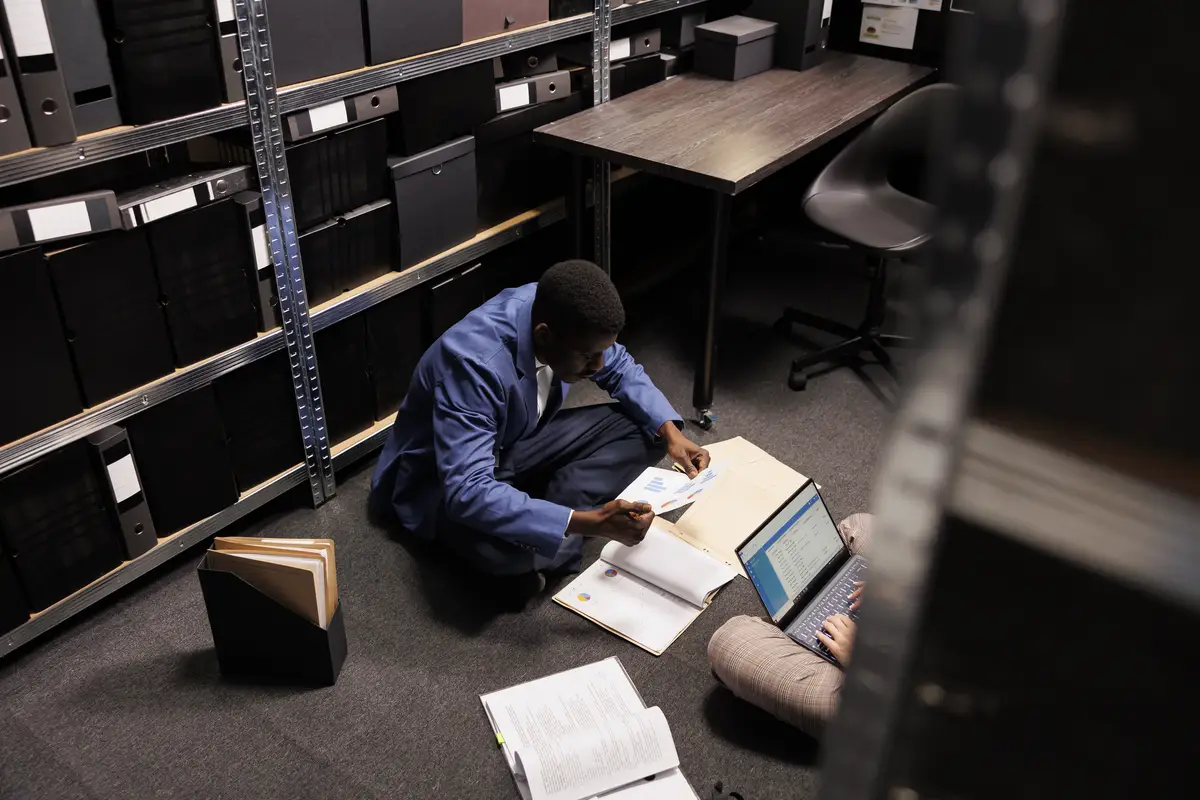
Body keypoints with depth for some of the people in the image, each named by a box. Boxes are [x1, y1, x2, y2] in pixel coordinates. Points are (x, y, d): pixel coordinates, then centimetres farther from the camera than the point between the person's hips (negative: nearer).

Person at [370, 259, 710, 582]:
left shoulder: (557, 312, -17)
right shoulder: (473, 363, -37)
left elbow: (621, 369, 3)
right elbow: (468, 493, -43)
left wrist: (669, 431, -13)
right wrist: (590, 522, -47)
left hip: (516, 443, 7)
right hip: (443, 481, -6)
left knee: (646, 430, -7)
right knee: (504, 547, -39)